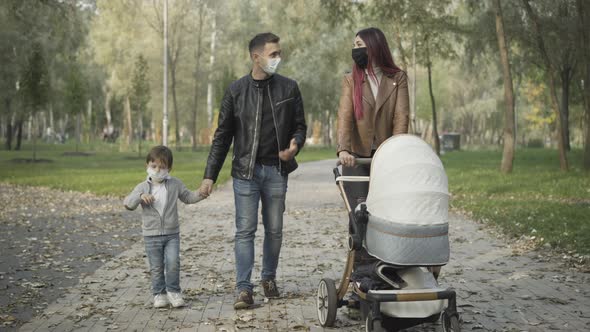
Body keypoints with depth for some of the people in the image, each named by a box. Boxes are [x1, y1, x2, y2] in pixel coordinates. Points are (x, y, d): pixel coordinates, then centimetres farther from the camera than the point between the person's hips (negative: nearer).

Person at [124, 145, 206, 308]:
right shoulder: (142, 187, -2)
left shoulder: (175, 184, 2)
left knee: (173, 262, -11)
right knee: (156, 267, 5)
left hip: (172, 233, 0)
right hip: (151, 235, 0)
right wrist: (140, 196, -29)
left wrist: (200, 194, -5)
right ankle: (159, 294, 18)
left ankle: (173, 291, 6)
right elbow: (128, 203, -10)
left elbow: (187, 197, 14)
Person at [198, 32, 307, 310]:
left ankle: (269, 277, 27)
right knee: (245, 230, -3)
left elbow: (299, 126, 10)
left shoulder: (288, 88, 3)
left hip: (276, 170, 1)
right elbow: (222, 135, 3)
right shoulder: (236, 91, 0)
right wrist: (210, 175, -1)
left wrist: (295, 145, -15)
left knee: (274, 230, 9)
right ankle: (244, 288, 1)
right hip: (245, 171, -1)